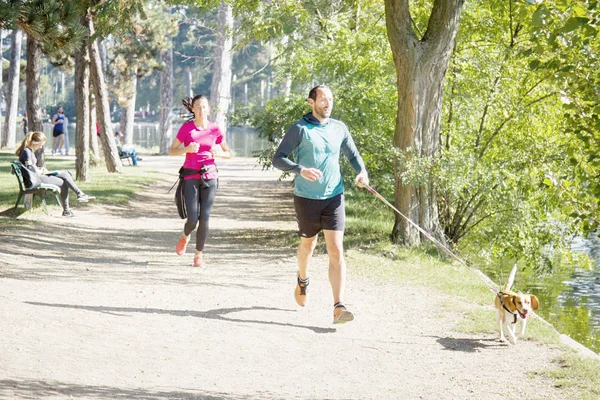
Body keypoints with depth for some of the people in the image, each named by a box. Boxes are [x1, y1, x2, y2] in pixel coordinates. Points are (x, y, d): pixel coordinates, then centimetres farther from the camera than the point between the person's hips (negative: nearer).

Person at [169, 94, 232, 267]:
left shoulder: (215, 129, 3)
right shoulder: (186, 128, -2)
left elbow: (229, 154, 11)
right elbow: (171, 151, 3)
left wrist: (218, 153, -11)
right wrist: (187, 149, -16)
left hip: (209, 176, 1)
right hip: (191, 176, -1)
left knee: (204, 219, -5)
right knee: (193, 219, -9)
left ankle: (199, 255, 8)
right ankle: (185, 237, 26)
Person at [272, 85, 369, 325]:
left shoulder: (339, 128, 6)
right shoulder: (300, 129, -7)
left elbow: (353, 154, 20)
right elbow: (278, 159, -10)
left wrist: (362, 172, -1)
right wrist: (300, 170, -27)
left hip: (334, 197, 2)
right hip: (306, 198, -2)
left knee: (336, 250, -10)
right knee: (308, 243, 18)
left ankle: (338, 308, -15)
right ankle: (302, 281, 50)